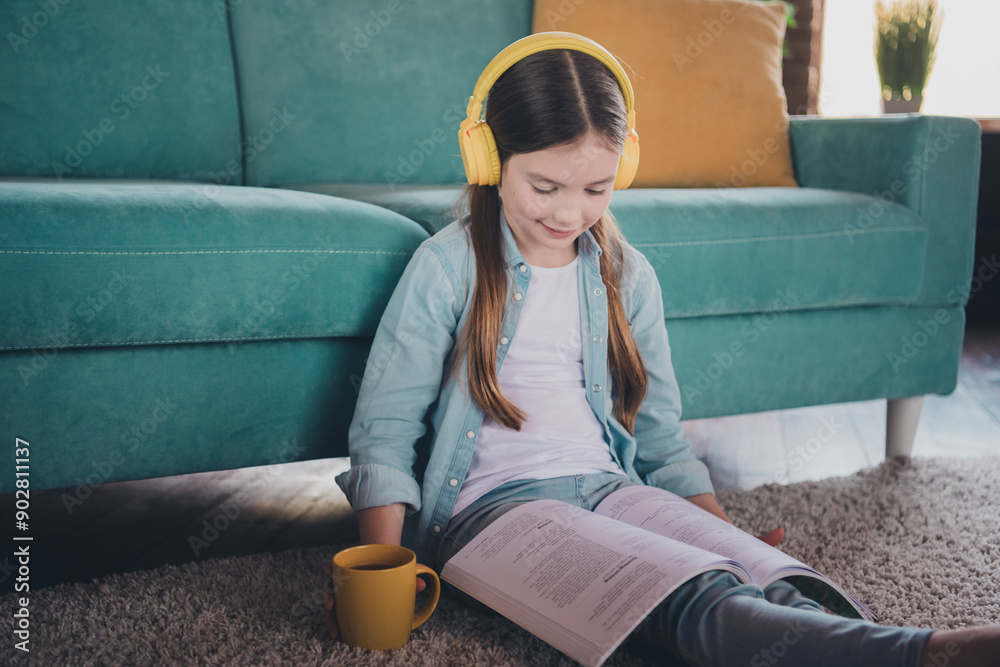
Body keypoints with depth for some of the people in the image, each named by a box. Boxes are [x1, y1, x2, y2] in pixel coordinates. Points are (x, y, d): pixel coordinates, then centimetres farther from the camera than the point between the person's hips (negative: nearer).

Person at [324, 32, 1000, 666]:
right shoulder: (448, 266, -1)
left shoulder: (628, 277, 12)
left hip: (610, 489, 5)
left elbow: (659, 434, 18)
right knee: (694, 603, -34)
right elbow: (386, 426, -1)